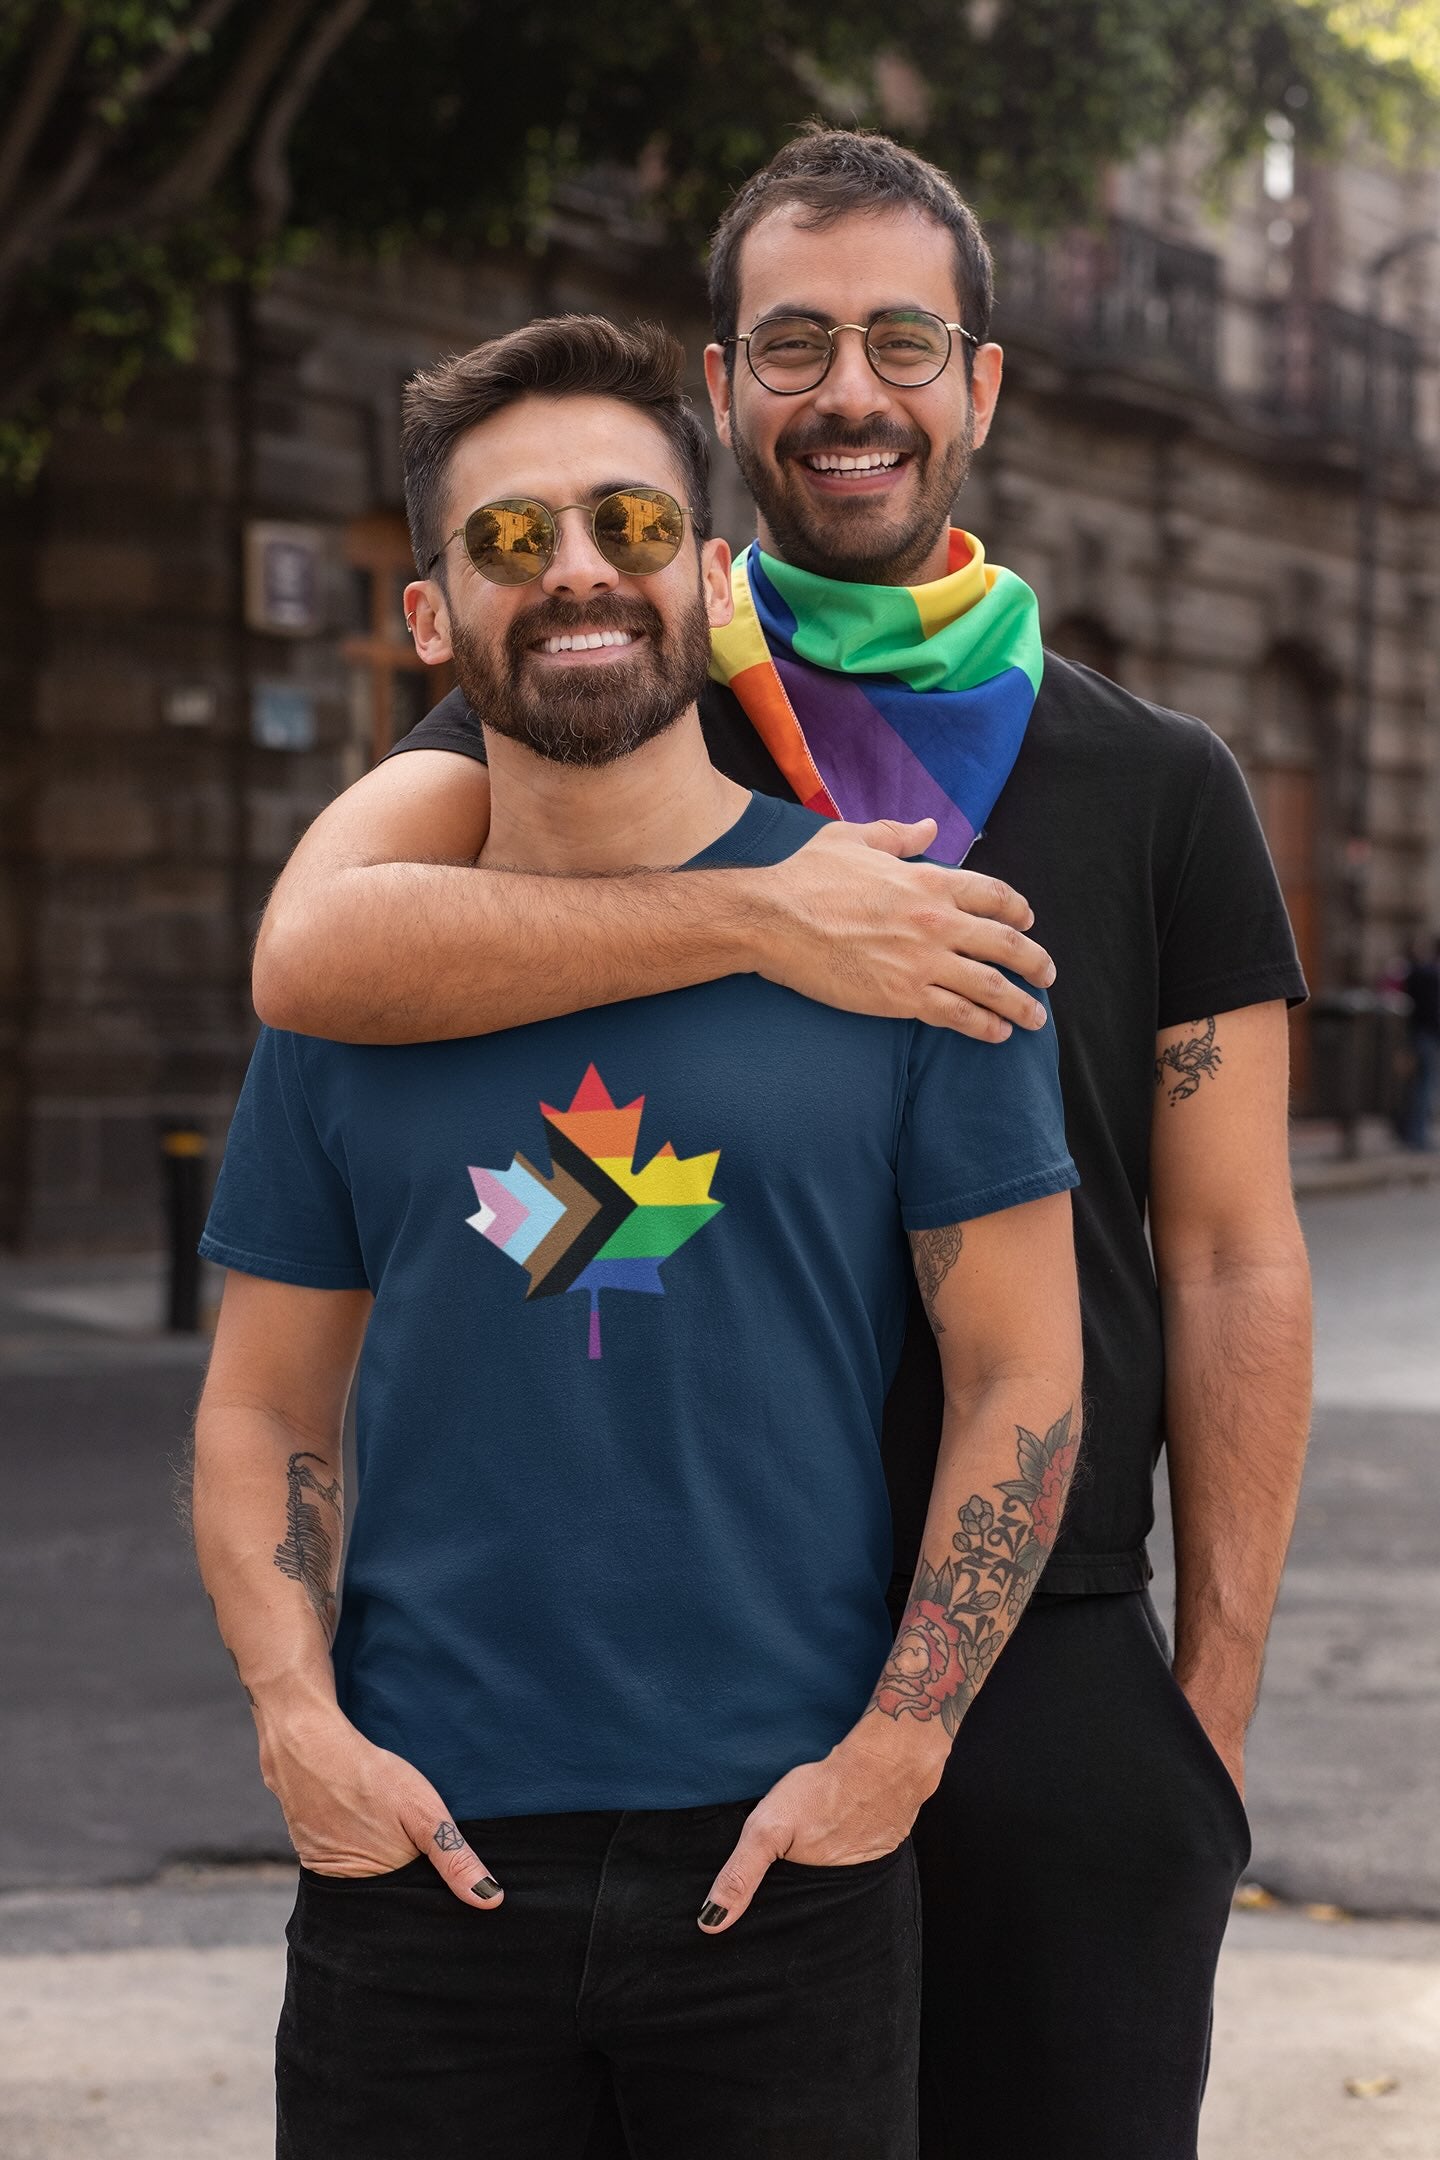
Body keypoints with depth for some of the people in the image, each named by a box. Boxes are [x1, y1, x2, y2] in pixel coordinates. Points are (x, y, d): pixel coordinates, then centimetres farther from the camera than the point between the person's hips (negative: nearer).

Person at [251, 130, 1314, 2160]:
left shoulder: (1157, 787, 8)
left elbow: (1234, 1269, 6)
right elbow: (314, 949, -16)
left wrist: (1216, 1706, 0)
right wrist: (756, 919, -22)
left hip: (1053, 1676, 1)